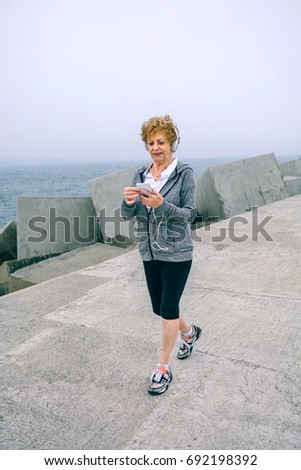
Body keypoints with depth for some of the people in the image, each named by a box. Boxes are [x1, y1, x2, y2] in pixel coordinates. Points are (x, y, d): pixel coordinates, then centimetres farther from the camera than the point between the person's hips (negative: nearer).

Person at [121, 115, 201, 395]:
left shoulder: (184, 173, -8)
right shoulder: (140, 175, 5)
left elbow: (190, 214, -11)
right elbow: (127, 215, -1)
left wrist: (162, 205, -28)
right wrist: (128, 201, -23)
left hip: (176, 252, -5)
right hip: (149, 252, 6)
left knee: (168, 308, -1)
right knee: (159, 307, 16)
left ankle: (163, 368, 17)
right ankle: (189, 332, 46)